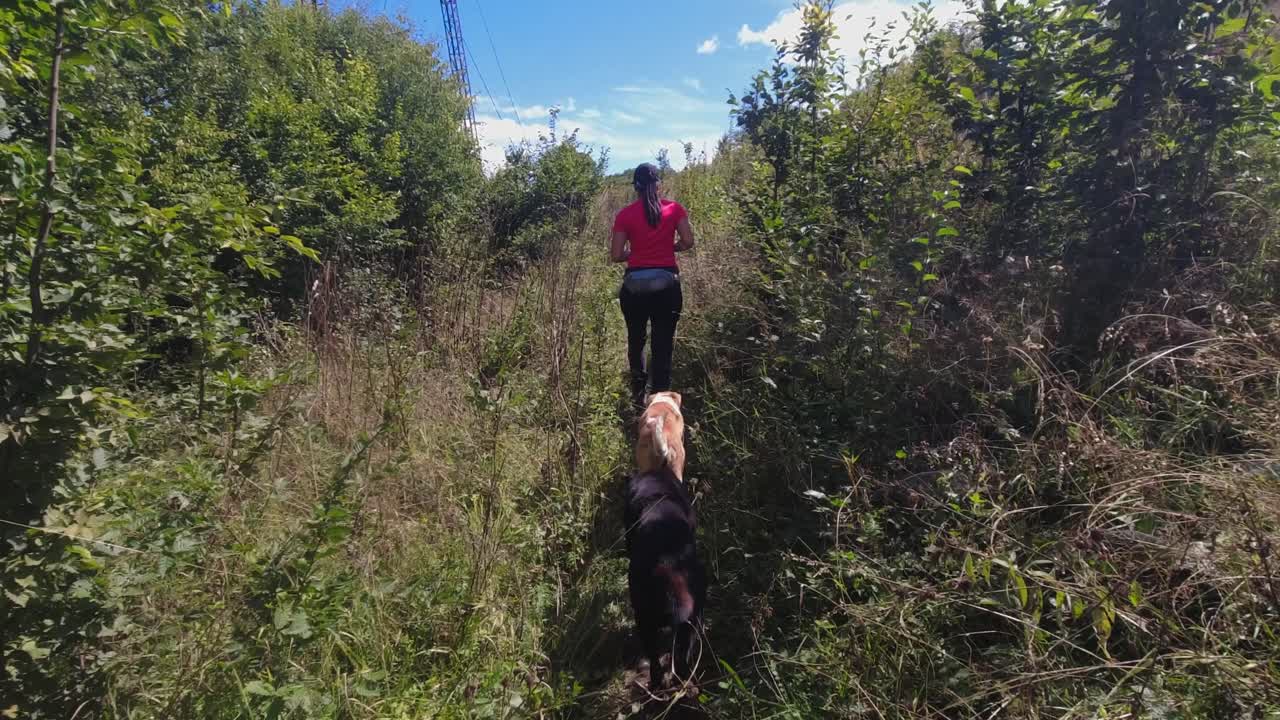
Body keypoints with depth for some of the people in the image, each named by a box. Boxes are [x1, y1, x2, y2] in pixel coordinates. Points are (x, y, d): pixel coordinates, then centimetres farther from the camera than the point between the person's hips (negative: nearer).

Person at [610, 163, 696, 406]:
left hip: (635, 284, 0)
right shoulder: (674, 208, 0)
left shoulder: (625, 214, -2)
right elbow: (687, 242, -4)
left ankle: (638, 395, 30)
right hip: (666, 283, 0)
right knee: (663, 345, 5)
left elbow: (616, 255, -3)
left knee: (636, 340, 19)